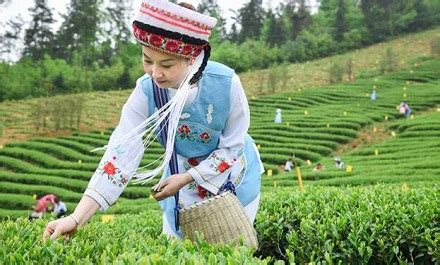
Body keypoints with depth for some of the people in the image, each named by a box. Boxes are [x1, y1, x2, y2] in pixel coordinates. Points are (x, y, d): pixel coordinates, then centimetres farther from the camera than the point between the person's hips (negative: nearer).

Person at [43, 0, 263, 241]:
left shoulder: (225, 83, -30)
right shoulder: (146, 91, -25)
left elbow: (232, 148, -18)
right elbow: (121, 153, -32)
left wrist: (186, 178, -25)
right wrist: (77, 218, -40)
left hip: (232, 175, -1)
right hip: (181, 175, 2)